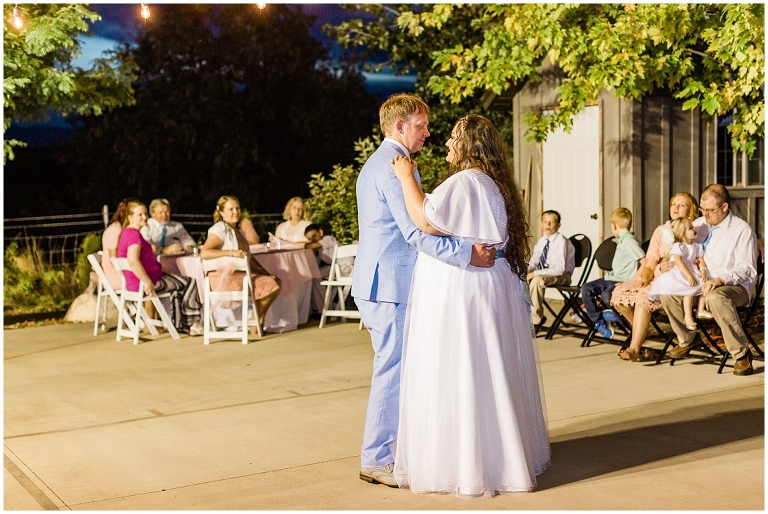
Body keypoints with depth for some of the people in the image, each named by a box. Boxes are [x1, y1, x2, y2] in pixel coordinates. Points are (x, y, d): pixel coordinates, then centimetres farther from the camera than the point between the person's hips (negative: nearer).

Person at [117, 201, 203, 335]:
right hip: (142, 283, -11)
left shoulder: (127, 233, 14)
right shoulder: (134, 234, -19)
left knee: (179, 283, 29)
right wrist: (148, 282, -30)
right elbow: (133, 261, -33)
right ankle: (192, 323, 14)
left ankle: (180, 324, 29)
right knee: (190, 283, 2)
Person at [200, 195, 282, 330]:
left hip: (241, 273, 9)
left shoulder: (238, 230, 16)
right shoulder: (220, 229, -12)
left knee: (276, 281, 4)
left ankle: (258, 321, 7)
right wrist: (231, 252, -30)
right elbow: (204, 253, -25)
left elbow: (247, 256, 19)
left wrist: (262, 270, 4)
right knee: (269, 285, -16)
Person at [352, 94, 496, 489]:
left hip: (377, 281, 11)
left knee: (392, 367, 15)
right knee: (393, 369, -5)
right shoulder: (395, 166, -14)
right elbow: (416, 232, -22)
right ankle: (377, 459, 3)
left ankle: (382, 450, 22)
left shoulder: (374, 164, 20)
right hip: (390, 283, -11)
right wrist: (467, 254, -23)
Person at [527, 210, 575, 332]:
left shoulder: (562, 241, -17)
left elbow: (559, 268, -25)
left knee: (537, 279, -35)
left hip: (562, 276, -7)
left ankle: (535, 320, -23)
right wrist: (526, 271, -11)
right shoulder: (541, 241, 5)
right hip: (543, 273, 8)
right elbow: (533, 262, 12)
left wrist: (535, 273, -27)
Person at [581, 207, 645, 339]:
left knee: (606, 295, -35)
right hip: (612, 278, 10)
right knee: (586, 288, -2)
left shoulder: (629, 241, -14)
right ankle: (599, 321, 1)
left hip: (623, 281, -10)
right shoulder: (621, 241, 17)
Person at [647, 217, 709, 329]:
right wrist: (689, 276, -32)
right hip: (679, 274, -8)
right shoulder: (678, 247, -10)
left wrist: (703, 271, -13)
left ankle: (701, 310, 1)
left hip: (693, 271, 8)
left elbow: (701, 260, 10)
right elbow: (678, 261, -23)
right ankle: (688, 317, -23)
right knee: (689, 289, -30)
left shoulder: (696, 246, 12)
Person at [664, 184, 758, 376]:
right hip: (699, 283, 6)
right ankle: (689, 338, 7)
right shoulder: (699, 224, 11)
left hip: (734, 287, -6)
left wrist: (721, 279, -29)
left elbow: (747, 270, -12)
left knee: (715, 297, -40)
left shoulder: (742, 230, -6)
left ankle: (742, 354, -25)